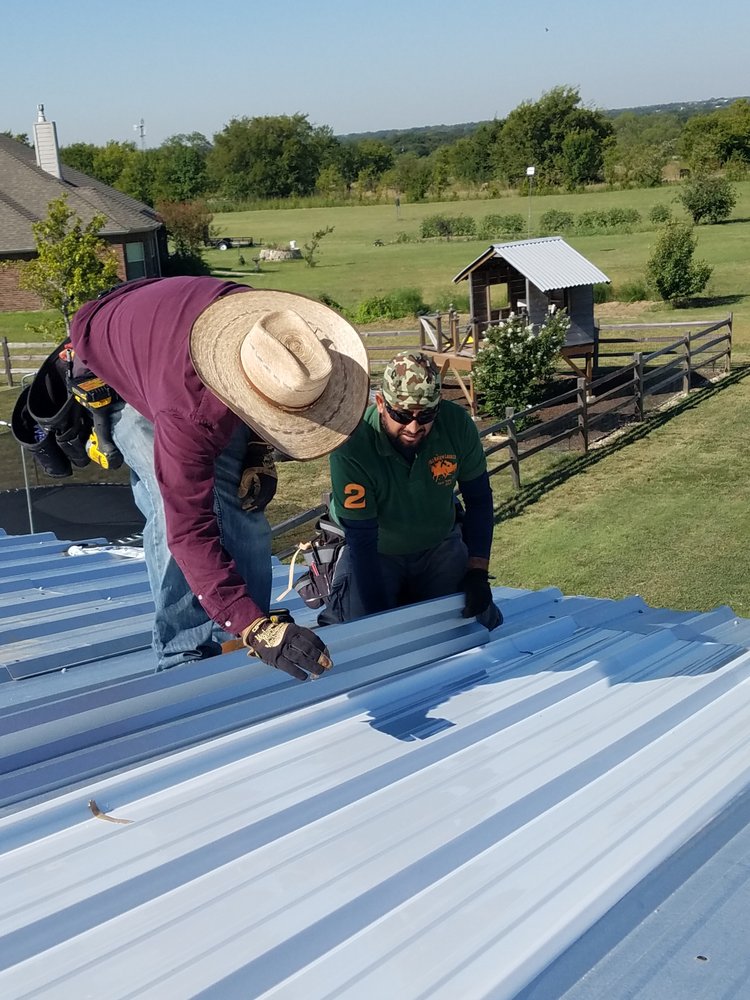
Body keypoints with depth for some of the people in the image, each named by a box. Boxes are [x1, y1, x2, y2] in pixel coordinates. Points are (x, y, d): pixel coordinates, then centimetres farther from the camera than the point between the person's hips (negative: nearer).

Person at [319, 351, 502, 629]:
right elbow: (362, 539, -28)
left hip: (440, 545, 3)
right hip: (377, 552, -3)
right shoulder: (351, 446, -33)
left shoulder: (456, 424, -22)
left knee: (481, 622, -7)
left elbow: (479, 499, -6)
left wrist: (477, 571, -14)